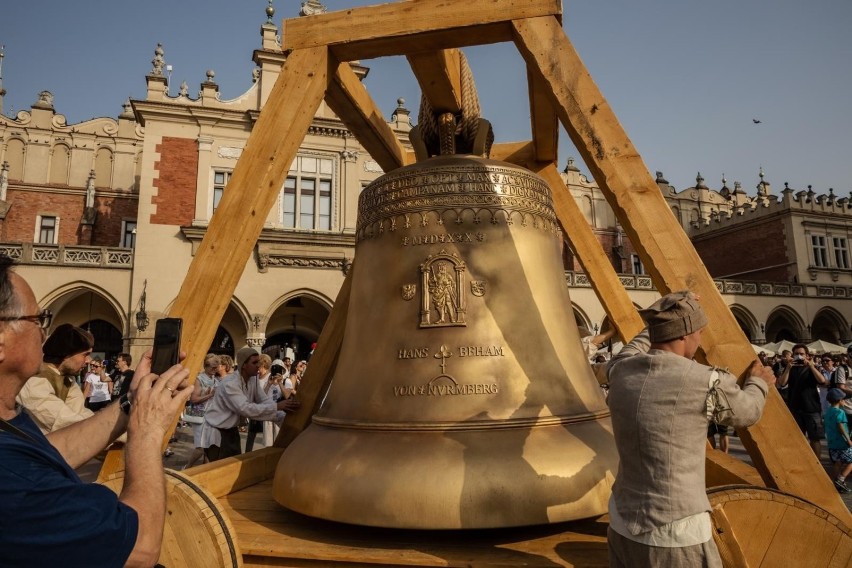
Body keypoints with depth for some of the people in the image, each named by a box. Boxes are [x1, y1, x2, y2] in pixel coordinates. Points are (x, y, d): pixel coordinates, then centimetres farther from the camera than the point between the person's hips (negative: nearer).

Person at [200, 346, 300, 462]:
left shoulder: (253, 379, -3)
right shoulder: (230, 383, -28)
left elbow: (265, 401, -5)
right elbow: (245, 408, -36)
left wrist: (284, 417, -19)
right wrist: (277, 406, -37)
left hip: (231, 430, 8)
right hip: (216, 432, -8)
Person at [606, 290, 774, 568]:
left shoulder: (620, 371, -5)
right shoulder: (708, 382, -17)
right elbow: (746, 412, 7)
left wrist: (658, 326, 35)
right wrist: (759, 382, 28)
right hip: (678, 537, -5)